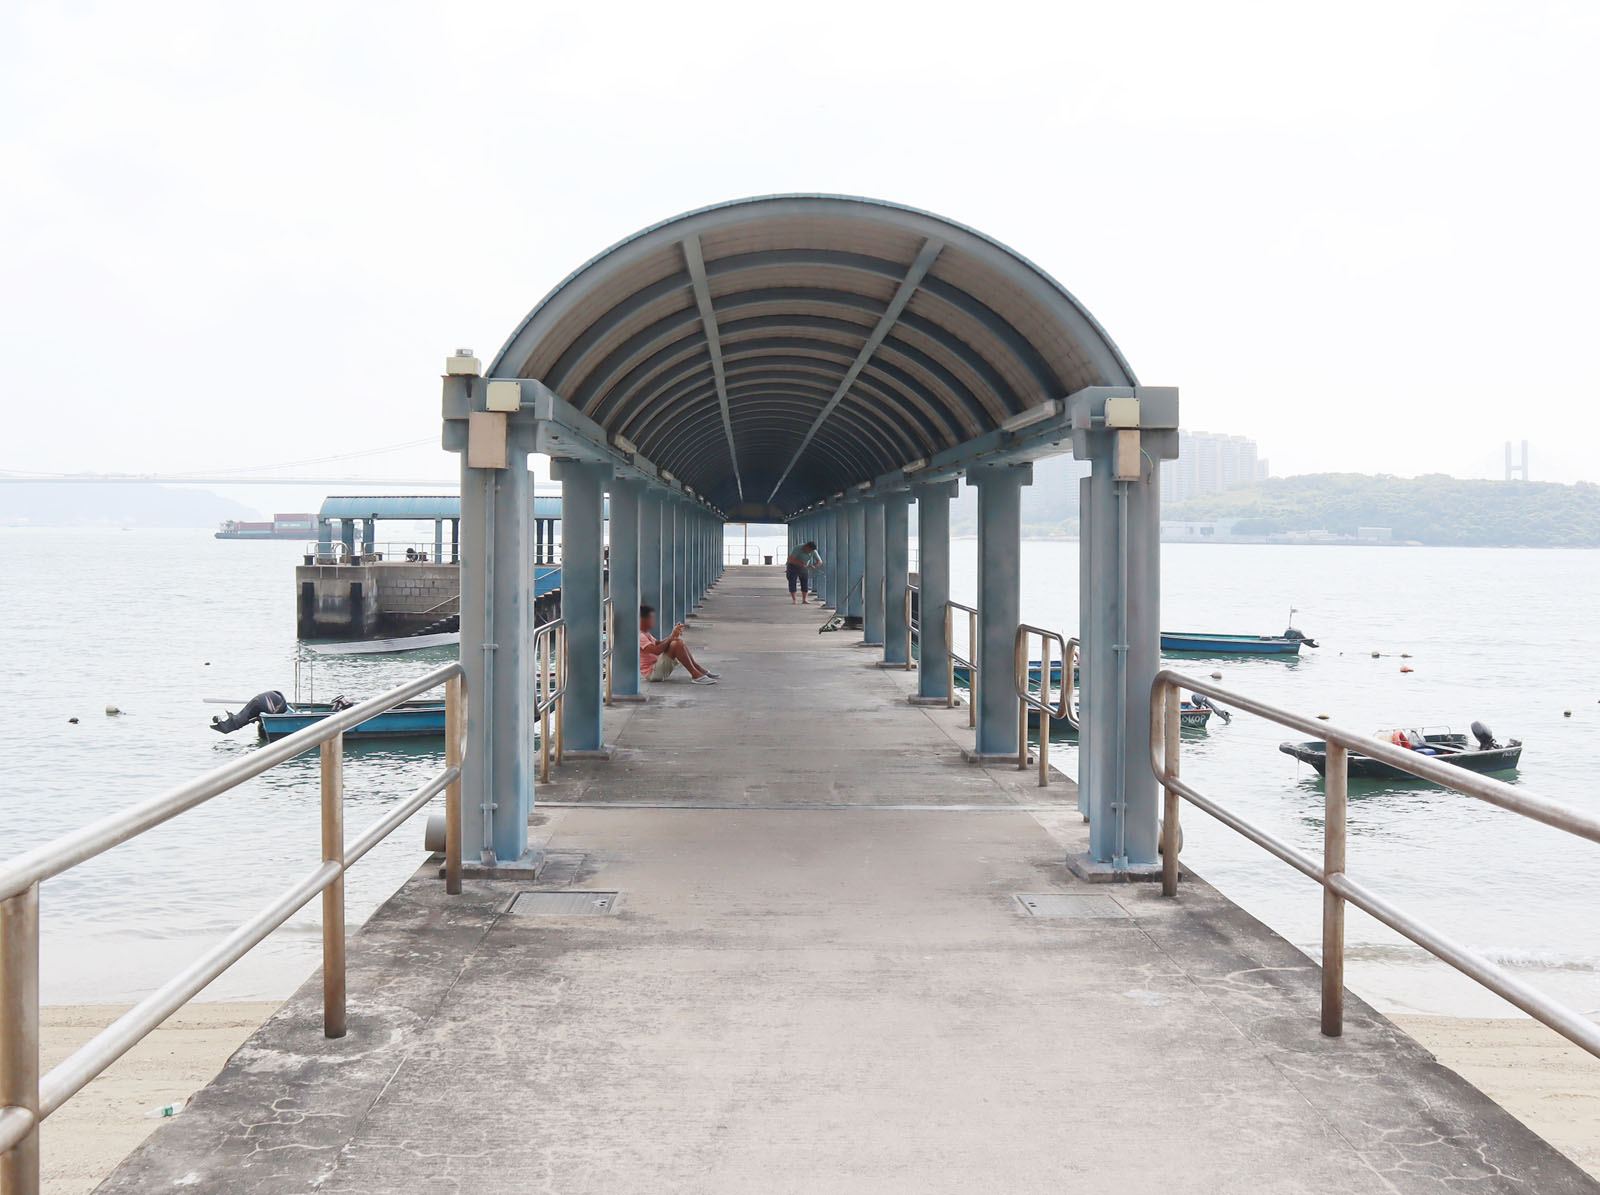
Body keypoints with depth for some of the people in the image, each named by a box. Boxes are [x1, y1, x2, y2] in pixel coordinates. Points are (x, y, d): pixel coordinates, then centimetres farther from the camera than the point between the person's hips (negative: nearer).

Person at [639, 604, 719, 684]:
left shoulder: (645, 634, 17)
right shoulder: (640, 636, -18)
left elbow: (659, 644, 17)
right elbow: (657, 651, -28)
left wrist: (673, 635, 1)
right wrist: (672, 637, -22)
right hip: (651, 672, -11)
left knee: (679, 641, 10)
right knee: (676, 644, -25)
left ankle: (700, 670, 3)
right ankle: (695, 675, -23)